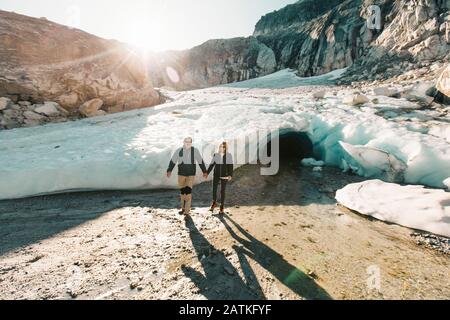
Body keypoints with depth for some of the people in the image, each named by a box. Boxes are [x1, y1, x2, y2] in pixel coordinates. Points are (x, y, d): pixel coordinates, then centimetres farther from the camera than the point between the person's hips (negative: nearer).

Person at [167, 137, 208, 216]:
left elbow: (201, 161, 2)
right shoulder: (179, 151, -3)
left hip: (191, 175, -2)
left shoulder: (195, 150, -6)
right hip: (181, 174, 2)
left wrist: (204, 172, 6)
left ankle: (187, 211, -1)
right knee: (182, 191, 10)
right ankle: (183, 208, 27)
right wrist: (169, 171, -13)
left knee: (188, 191, -10)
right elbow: (172, 161, -1)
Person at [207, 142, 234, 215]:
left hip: (224, 176, -2)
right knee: (214, 189, 7)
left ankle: (222, 206, 22)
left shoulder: (229, 155, -6)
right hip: (216, 175, 2)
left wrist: (230, 175, -17)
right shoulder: (216, 155, -1)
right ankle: (214, 203, 32)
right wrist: (207, 173, 4)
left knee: (222, 191, 6)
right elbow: (212, 165, 6)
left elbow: (230, 166, -7)